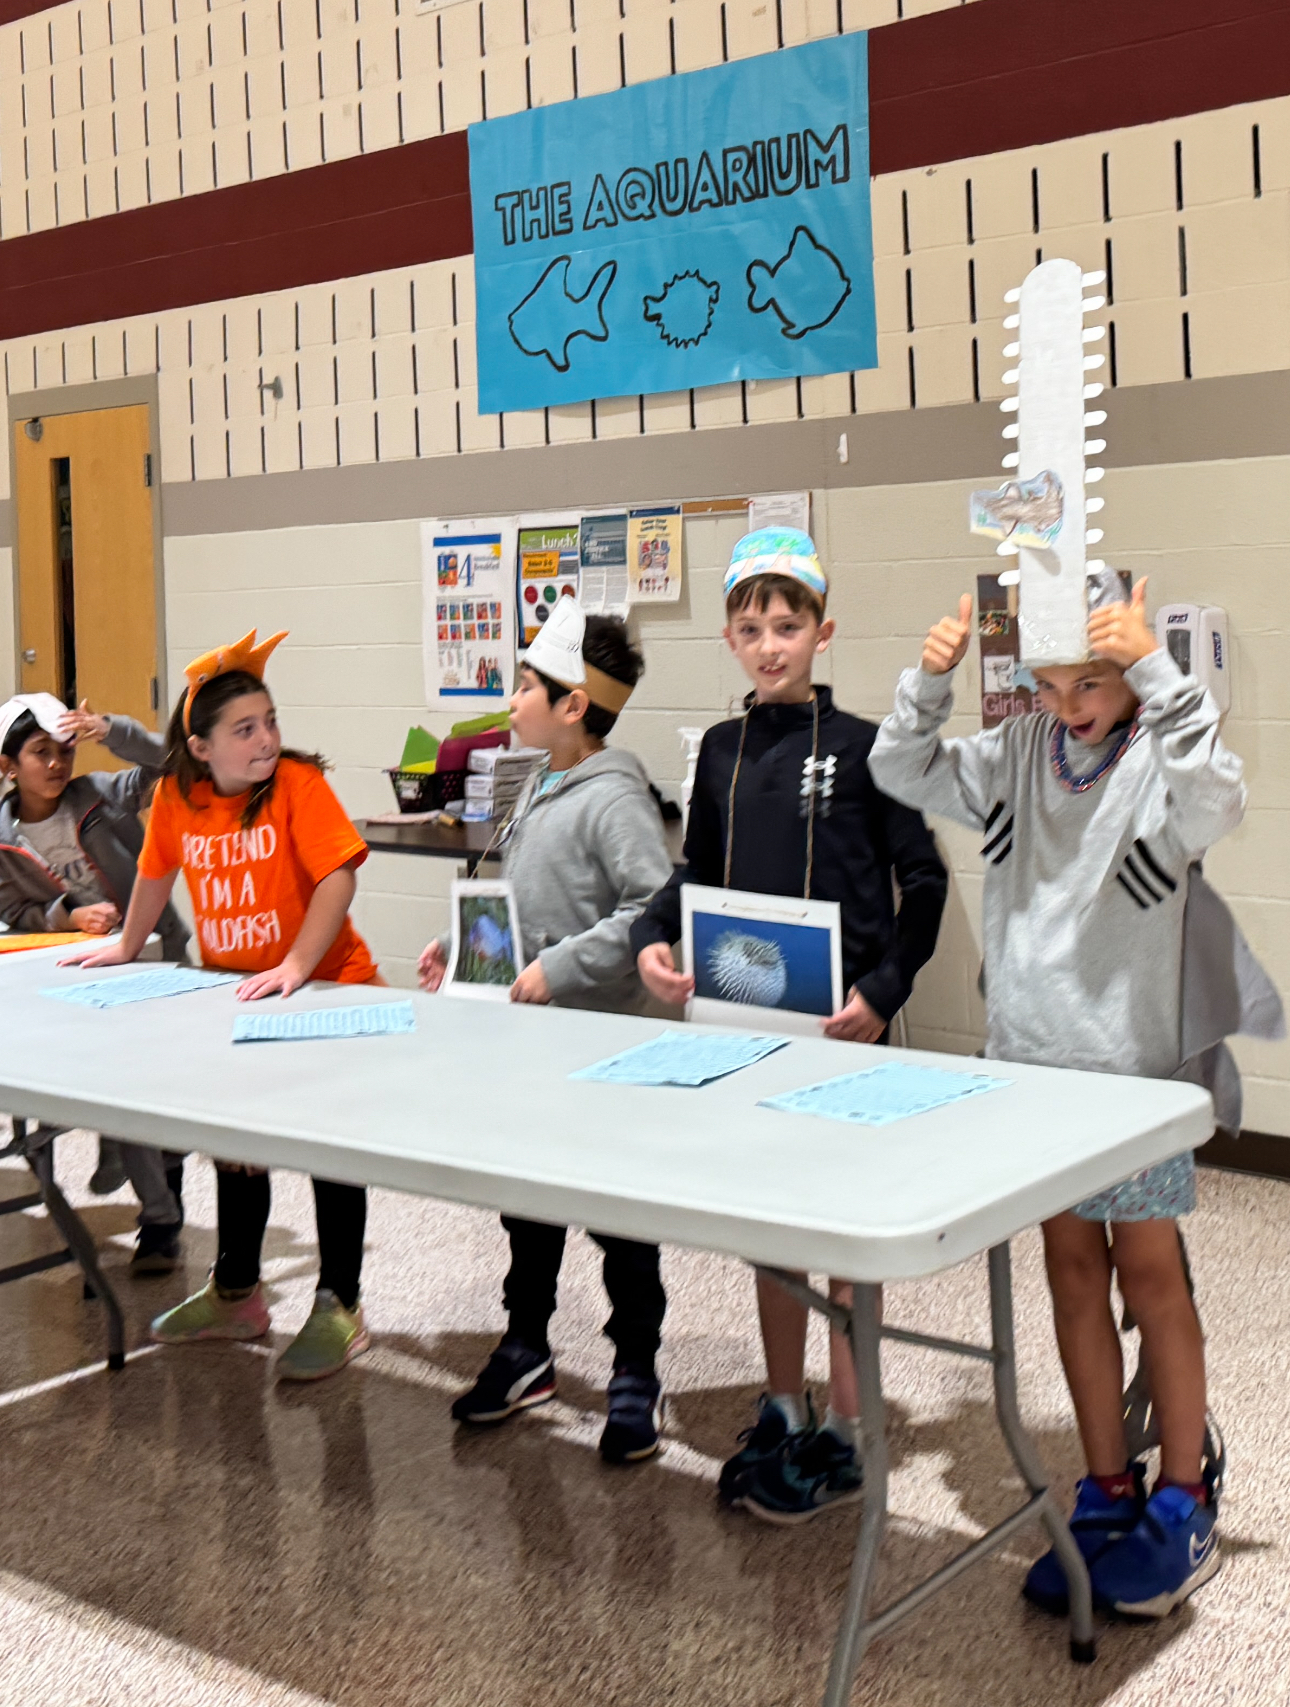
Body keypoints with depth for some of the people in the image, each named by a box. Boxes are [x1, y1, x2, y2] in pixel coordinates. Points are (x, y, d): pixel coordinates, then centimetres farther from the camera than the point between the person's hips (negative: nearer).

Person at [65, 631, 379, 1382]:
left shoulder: (298, 783, -19)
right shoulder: (176, 798, -4)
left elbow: (338, 876, -26)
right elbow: (157, 874, 13)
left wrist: (295, 968, -33)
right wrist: (127, 948, 24)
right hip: (232, 996, 6)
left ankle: (339, 1306, 15)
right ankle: (236, 1295, 36)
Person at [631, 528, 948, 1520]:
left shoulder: (862, 748, -7)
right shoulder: (721, 752, 9)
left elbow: (922, 883, -7)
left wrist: (884, 991, -18)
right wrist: (654, 939, -4)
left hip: (842, 1022, -5)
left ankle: (845, 1436, 16)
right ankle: (784, 1414, 28)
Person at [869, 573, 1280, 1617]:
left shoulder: (1159, 761, -12)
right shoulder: (1015, 756, 3)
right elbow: (901, 771, 5)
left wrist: (1154, 672, -36)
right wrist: (931, 678, -11)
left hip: (1134, 1063, -5)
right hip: (1031, 1058, 5)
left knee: (1149, 1274, 5)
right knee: (1072, 1271, 12)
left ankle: (1182, 1501, 20)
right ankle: (1108, 1491, 25)